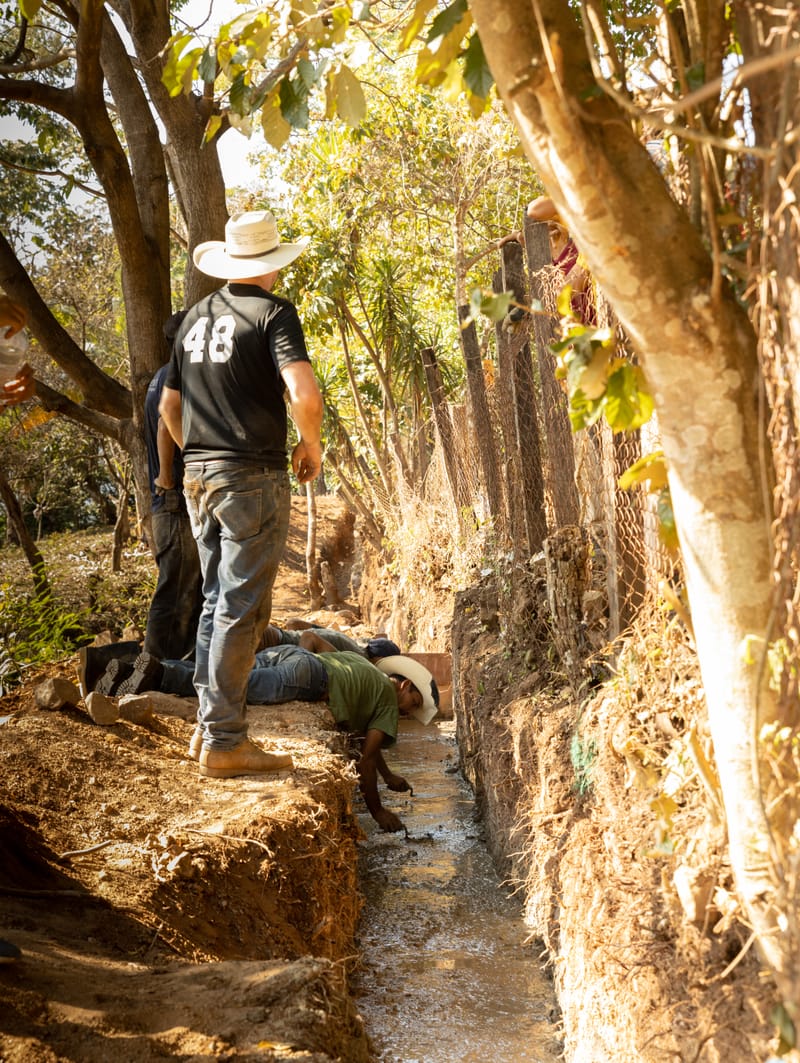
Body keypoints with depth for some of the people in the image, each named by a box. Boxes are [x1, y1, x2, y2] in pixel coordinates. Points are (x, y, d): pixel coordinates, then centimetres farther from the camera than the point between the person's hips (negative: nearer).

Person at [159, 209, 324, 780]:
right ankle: (224, 742, 2)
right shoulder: (273, 311, -8)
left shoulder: (197, 316, 14)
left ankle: (211, 722, 23)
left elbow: (169, 403, 19)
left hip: (200, 476, 7)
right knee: (240, 609, -3)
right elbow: (305, 395, -22)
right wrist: (311, 444, -4)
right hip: (254, 477, -7)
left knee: (217, 601, 16)